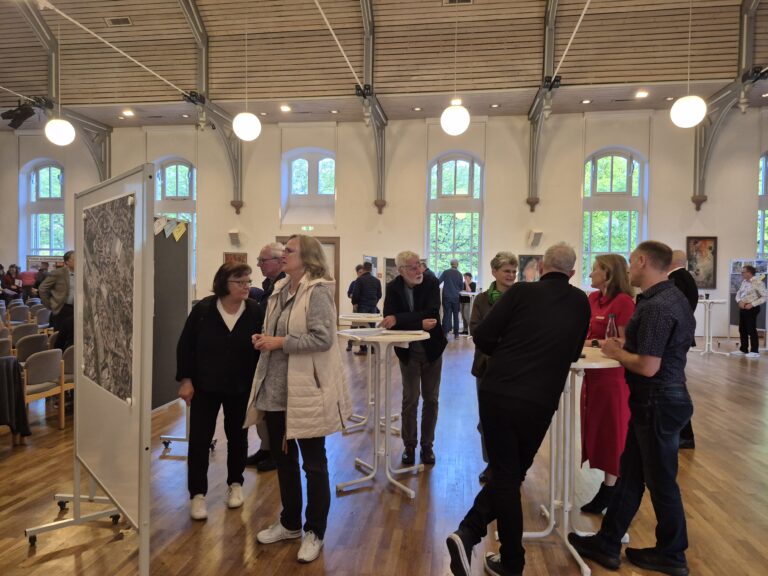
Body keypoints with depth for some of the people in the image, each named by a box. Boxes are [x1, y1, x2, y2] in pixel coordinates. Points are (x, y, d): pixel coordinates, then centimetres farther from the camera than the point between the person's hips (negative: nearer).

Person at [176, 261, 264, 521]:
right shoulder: (202, 309, -11)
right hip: (204, 386, -1)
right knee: (199, 439, 3)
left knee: (237, 437, 14)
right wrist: (185, 379, -8)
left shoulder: (255, 312, -10)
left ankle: (235, 484, 35)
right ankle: (197, 494, 18)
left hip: (240, 388, 1)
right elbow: (185, 346, -4)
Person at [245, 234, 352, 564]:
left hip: (306, 391, -9)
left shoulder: (317, 292, -15)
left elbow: (323, 338, -24)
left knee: (313, 464, 7)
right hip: (276, 389, 9)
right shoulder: (280, 289, 11)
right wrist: (264, 340, 1)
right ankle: (290, 523, 38)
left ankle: (314, 532, 25)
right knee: (282, 457, 19)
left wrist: (280, 343, -21)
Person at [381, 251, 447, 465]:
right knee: (410, 399, 4)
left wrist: (398, 319, -33)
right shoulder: (393, 287, -9)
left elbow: (432, 314, -26)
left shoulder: (431, 283, -13)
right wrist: (419, 323, -27)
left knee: (431, 399, 10)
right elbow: (389, 320, -17)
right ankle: (409, 445, 21)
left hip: (431, 349, 0)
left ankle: (427, 445, 25)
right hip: (408, 351, 0)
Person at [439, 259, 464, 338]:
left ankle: (445, 332, -2)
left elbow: (438, 281, -7)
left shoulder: (445, 272, -4)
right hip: (455, 297, 0)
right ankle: (456, 333, 11)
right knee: (455, 315, 9)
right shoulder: (459, 274, -2)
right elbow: (462, 287, 3)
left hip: (446, 296, 0)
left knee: (446, 314, 4)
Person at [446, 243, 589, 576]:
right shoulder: (581, 302, 10)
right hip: (538, 402, 0)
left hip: (495, 393, 0)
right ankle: (470, 532, 12)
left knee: (505, 475, 15)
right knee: (513, 473, 18)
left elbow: (482, 338, -2)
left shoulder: (521, 291, 3)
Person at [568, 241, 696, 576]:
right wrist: (626, 346, 7)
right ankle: (607, 544, 26)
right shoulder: (674, 297, 9)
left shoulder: (656, 307, -24)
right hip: (661, 399, 10)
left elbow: (648, 367, -27)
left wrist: (617, 353, -10)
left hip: (657, 404, -10)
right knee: (631, 473, 15)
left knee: (660, 481, 8)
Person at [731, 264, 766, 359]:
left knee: (751, 330, -4)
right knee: (742, 330, 11)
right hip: (742, 308, 8)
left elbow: (764, 297, -14)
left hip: (752, 308, -8)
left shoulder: (758, 282, -12)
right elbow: (738, 293, 15)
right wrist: (739, 301, -6)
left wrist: (752, 304, -20)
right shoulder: (744, 282, 12)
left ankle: (755, 351, 4)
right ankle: (743, 349, 21)